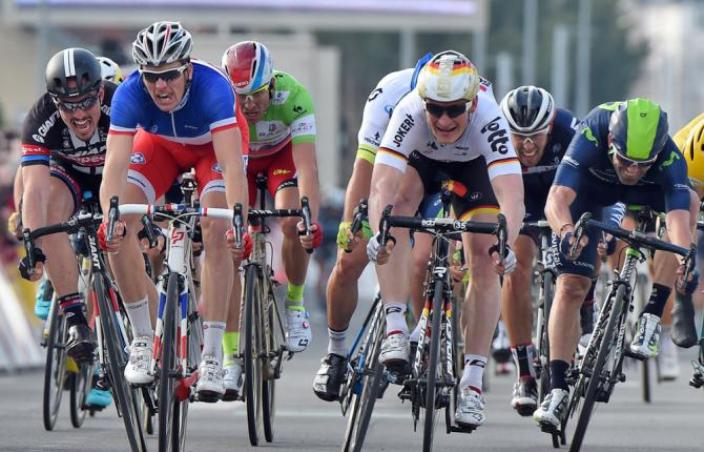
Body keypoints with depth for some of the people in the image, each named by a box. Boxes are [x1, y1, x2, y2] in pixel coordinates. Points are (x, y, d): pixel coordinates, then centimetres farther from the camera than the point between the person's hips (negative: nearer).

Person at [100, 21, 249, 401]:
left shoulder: (212, 87, -40)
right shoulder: (130, 94, -34)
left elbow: (231, 163, -47)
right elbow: (116, 163, -41)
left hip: (213, 144, -2)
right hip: (160, 143, 2)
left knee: (216, 233, -23)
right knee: (119, 229, -17)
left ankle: (212, 355, -18)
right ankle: (143, 340, -3)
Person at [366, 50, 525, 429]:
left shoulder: (488, 118, -40)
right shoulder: (409, 113, -39)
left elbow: (511, 194, -49)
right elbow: (382, 184, -47)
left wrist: (503, 244, -66)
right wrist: (379, 233, -65)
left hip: (472, 165, 0)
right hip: (419, 158, 0)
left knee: (485, 266, -13)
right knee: (400, 200, -32)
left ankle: (471, 382, -5)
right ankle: (395, 326, -30)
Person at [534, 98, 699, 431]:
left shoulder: (669, 157, -38)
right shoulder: (591, 136, -41)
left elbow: (678, 217, -49)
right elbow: (557, 198, -50)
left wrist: (686, 261, -68)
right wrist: (566, 232, -71)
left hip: (646, 193, 2)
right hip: (590, 185, -2)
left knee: (687, 200, -27)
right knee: (570, 286, -14)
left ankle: (652, 316, -20)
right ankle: (557, 389, -9)